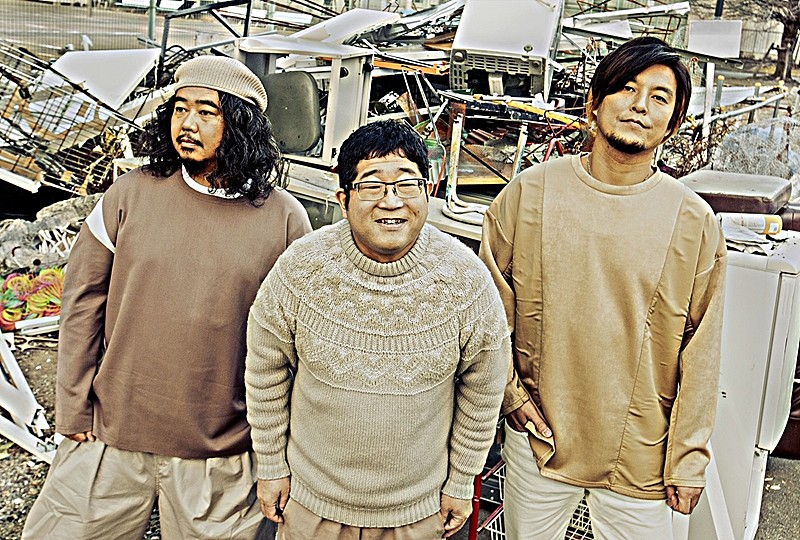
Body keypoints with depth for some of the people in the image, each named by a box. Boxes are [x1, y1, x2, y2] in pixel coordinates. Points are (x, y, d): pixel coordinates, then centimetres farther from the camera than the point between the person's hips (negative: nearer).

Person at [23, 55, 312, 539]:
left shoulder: (286, 219, -5)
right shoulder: (130, 195, -3)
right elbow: (83, 303, 3)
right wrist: (73, 408, 2)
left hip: (222, 456, -1)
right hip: (109, 438, 1)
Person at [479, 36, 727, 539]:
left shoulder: (695, 222, -7)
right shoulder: (529, 193, -7)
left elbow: (701, 353, -3)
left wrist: (689, 459, -1)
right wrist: (509, 393, -1)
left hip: (641, 457, 0)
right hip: (538, 436, 1)